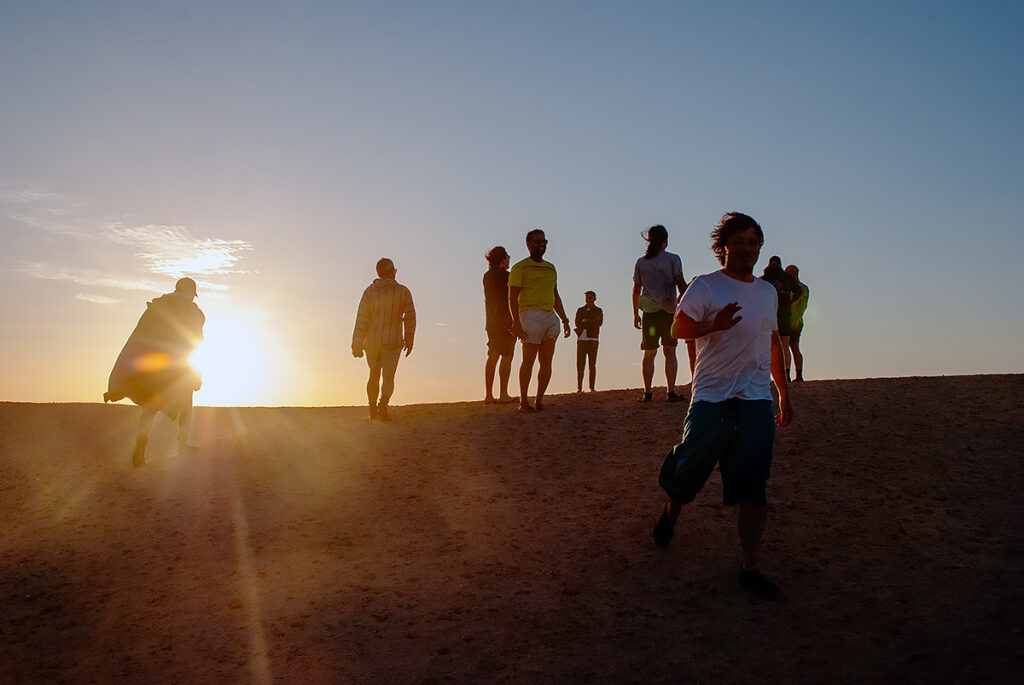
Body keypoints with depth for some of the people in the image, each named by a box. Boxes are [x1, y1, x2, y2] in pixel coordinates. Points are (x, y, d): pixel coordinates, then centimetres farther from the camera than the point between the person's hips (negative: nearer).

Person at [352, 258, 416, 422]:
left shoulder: (369, 291, 1)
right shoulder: (403, 291, -3)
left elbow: (361, 320, -2)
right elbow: (410, 318, -1)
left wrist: (357, 345, 1)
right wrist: (409, 340, 10)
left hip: (372, 341, 3)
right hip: (393, 341, -3)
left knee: (374, 375, 18)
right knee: (388, 377, -4)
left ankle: (373, 410, 22)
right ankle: (383, 405, -27)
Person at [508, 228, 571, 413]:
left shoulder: (550, 268, 22)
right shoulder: (520, 267, 1)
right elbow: (512, 297, -7)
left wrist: (565, 320, 20)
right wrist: (516, 322, -18)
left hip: (550, 317, 6)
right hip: (530, 315, -6)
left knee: (546, 363, 2)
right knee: (528, 361, -6)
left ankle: (539, 401, 9)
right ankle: (523, 402, 2)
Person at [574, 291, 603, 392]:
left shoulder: (598, 311, 11)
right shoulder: (580, 310, 16)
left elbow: (599, 323, -6)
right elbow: (577, 323, 0)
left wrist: (585, 321, -8)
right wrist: (591, 323, -12)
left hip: (593, 339, -2)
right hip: (581, 339, 2)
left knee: (592, 365, -4)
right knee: (580, 364, -5)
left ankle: (592, 388, -2)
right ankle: (579, 388, -4)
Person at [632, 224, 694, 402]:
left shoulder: (641, 262, 8)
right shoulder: (673, 259, -1)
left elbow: (636, 290, 10)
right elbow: (681, 283, -7)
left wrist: (636, 314, 17)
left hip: (649, 312, 2)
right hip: (668, 311, -2)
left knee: (649, 354, 7)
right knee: (669, 351, 0)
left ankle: (647, 393, 6)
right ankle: (671, 391, -7)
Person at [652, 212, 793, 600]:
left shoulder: (768, 292, 17)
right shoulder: (705, 287, -1)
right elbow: (678, 328, -11)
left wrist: (784, 391, 26)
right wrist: (714, 324, -29)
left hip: (757, 399, 4)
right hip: (712, 397, -3)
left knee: (753, 488, -3)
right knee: (690, 467, 5)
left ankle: (750, 569, 4)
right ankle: (671, 513, 39)